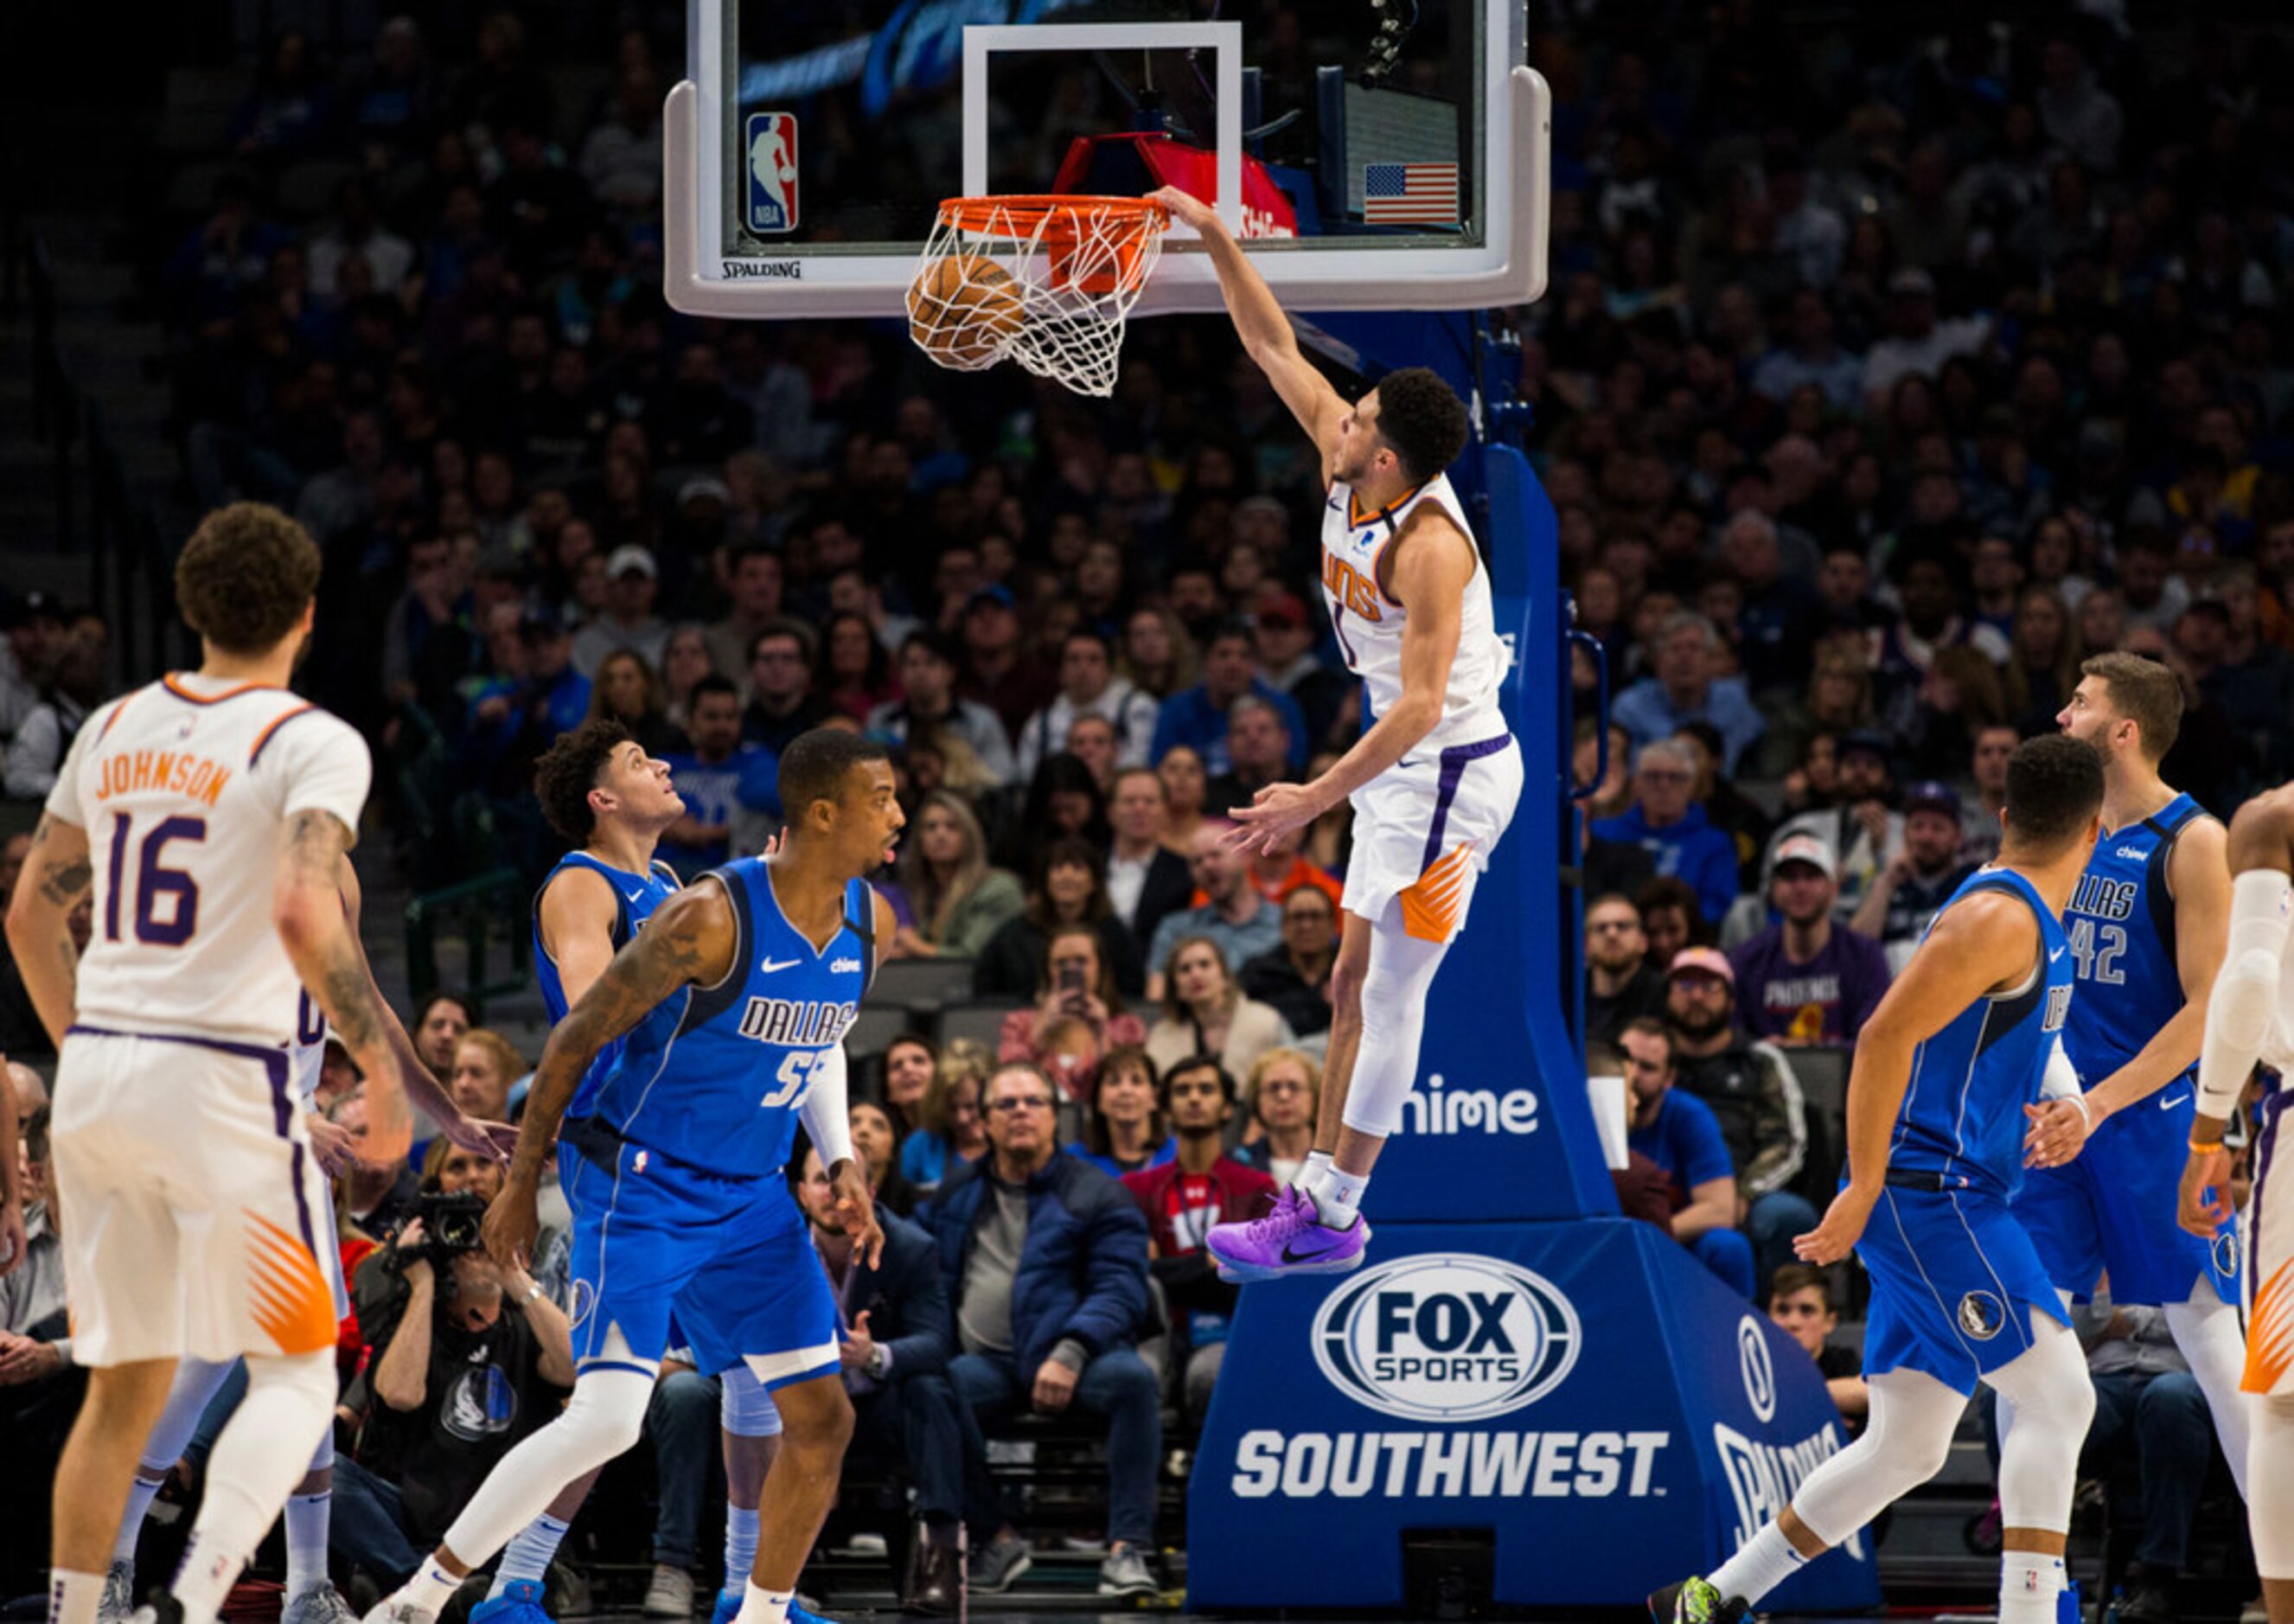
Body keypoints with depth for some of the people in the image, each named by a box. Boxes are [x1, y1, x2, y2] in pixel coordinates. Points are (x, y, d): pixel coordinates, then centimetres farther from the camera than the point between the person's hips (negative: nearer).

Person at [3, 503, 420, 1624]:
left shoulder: (115, 729, 12)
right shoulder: (313, 743, -7)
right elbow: (306, 918, -22)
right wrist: (385, 1066, -14)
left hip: (95, 1070, 6)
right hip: (225, 1080, -6)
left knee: (124, 1385, 16)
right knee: (294, 1372, 4)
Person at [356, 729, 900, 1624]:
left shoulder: (868, 920, 0)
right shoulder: (710, 919, -23)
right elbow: (577, 1036, -13)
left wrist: (842, 1162, 6)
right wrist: (522, 1183, -8)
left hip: (750, 1197, 8)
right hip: (640, 1184, -7)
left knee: (822, 1417, 2)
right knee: (607, 1419, -17)